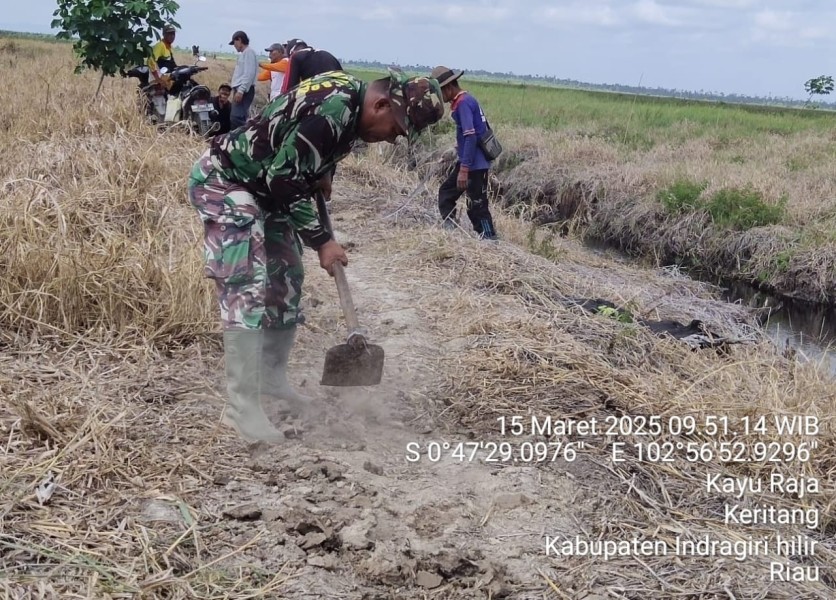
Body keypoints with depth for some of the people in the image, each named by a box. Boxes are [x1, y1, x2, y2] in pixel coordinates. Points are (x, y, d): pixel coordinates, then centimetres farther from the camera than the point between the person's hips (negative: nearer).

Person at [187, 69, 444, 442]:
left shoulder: (350, 95, -1)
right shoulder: (332, 111, -30)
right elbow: (283, 180, -27)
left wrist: (319, 176, 7)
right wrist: (321, 241, -20)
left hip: (262, 185, 10)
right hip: (223, 181, -10)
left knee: (286, 278, 12)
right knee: (247, 286, -19)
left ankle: (271, 378, 25)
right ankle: (242, 406, -18)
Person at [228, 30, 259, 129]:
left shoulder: (249, 52, -8)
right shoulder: (243, 53, 23)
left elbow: (249, 73, -18)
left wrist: (241, 90, -24)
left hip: (244, 90, -10)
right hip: (239, 90, 10)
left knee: (236, 118, -20)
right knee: (236, 118, 8)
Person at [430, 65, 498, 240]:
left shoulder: (463, 103, -18)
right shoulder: (464, 100, 11)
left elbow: (471, 137, -25)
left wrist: (464, 169, -27)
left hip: (475, 164, -10)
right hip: (468, 161, 10)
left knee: (477, 206, -5)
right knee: (446, 192, 16)